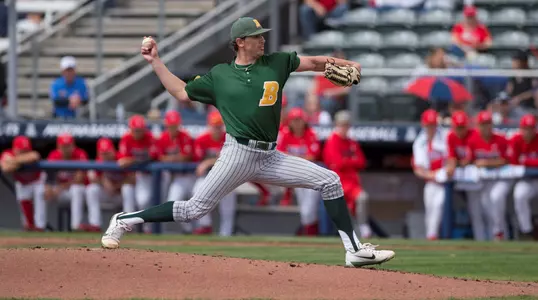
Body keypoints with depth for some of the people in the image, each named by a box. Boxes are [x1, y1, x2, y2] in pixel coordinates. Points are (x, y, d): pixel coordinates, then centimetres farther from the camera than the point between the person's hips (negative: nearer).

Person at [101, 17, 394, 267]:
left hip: (270, 158, 4)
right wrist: (155, 62, 11)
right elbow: (181, 92, 15)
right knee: (194, 210, -9)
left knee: (329, 181, -5)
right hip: (238, 154, -4)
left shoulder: (275, 63, 11)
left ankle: (355, 250, -4)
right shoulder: (218, 75, 6)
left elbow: (313, 63, 9)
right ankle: (124, 221, 4)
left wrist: (347, 65, -7)